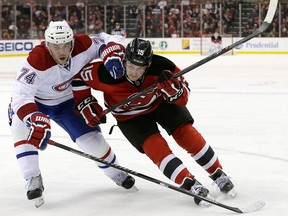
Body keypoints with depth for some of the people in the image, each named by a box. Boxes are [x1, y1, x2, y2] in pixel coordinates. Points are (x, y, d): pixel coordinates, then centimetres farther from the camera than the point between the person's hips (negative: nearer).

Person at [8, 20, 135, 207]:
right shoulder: (37, 60, -39)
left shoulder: (81, 46, -27)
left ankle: (116, 172, 25)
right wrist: (35, 120, -60)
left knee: (90, 137, -1)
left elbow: (105, 41, -10)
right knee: (22, 128, -32)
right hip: (33, 101, -3)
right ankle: (33, 180, -26)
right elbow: (21, 95, -45)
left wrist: (111, 55, -33)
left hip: (65, 100, 3)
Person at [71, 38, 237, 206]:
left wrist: (172, 87, -45)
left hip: (160, 102, 1)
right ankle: (191, 185, -17)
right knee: (154, 146, -20)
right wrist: (86, 104, -20)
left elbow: (182, 98, -24)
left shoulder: (161, 67, -33)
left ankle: (218, 174, 6)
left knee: (185, 133, -11)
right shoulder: (108, 74, -35)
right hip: (130, 115, -1)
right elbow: (78, 75, -18)